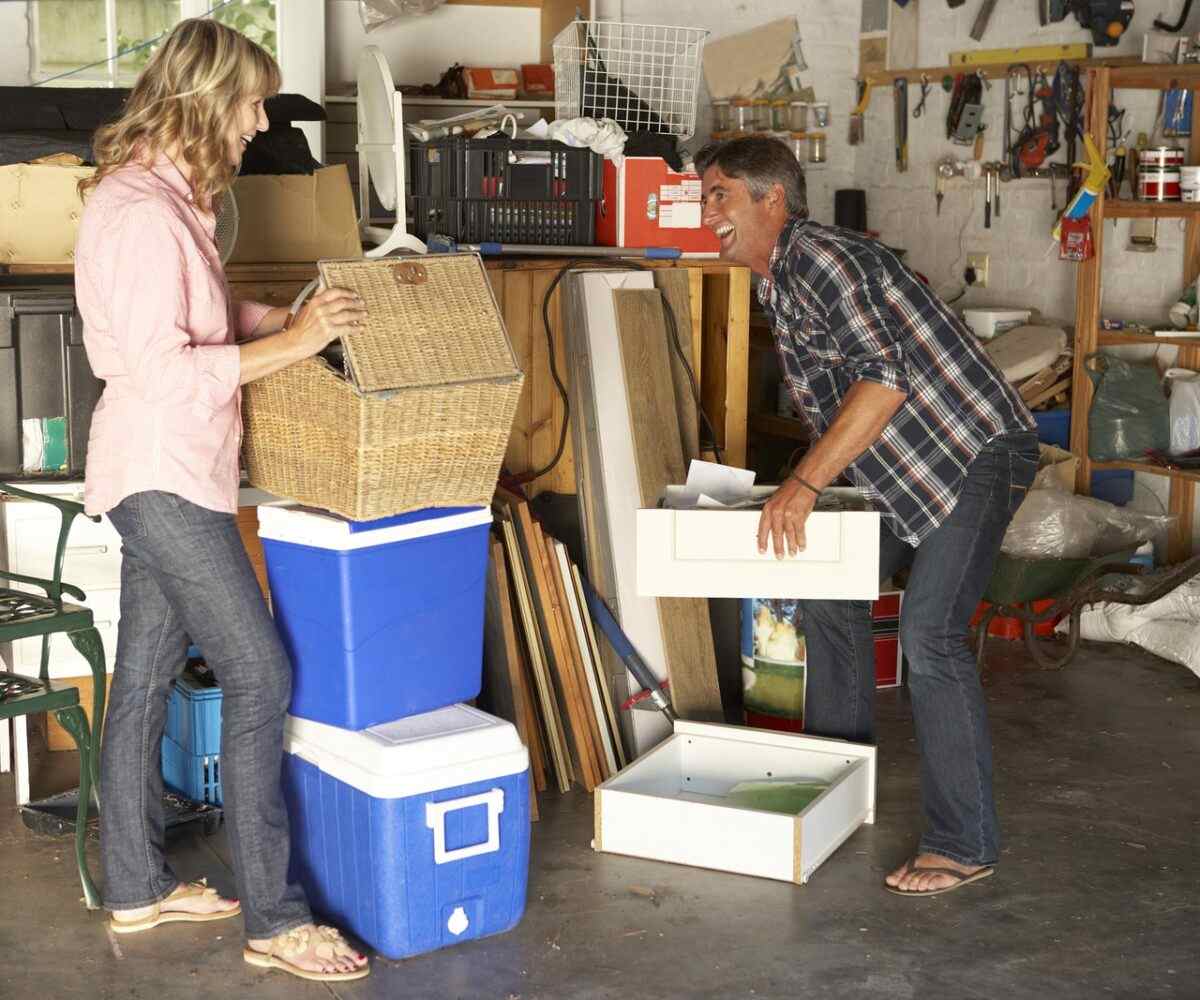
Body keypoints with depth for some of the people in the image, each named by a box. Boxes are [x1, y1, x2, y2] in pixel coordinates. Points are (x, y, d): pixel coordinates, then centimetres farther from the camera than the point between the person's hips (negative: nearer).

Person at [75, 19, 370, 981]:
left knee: (146, 674, 15)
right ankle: (273, 918, -1)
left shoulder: (166, 196, 12)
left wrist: (295, 314, 8)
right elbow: (161, 367, -24)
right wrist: (292, 343, -20)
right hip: (162, 474, -10)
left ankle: (138, 887, 27)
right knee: (259, 674, -8)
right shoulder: (142, 213, -20)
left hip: (169, 474, 10)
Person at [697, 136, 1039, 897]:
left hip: (978, 450, -11)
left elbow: (882, 377, -32)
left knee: (929, 632, -17)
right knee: (832, 592, 13)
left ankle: (964, 847, -9)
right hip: (906, 466, 11)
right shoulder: (778, 283, 13)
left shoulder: (818, 257, -20)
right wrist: (806, 484, 15)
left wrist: (805, 483, -32)